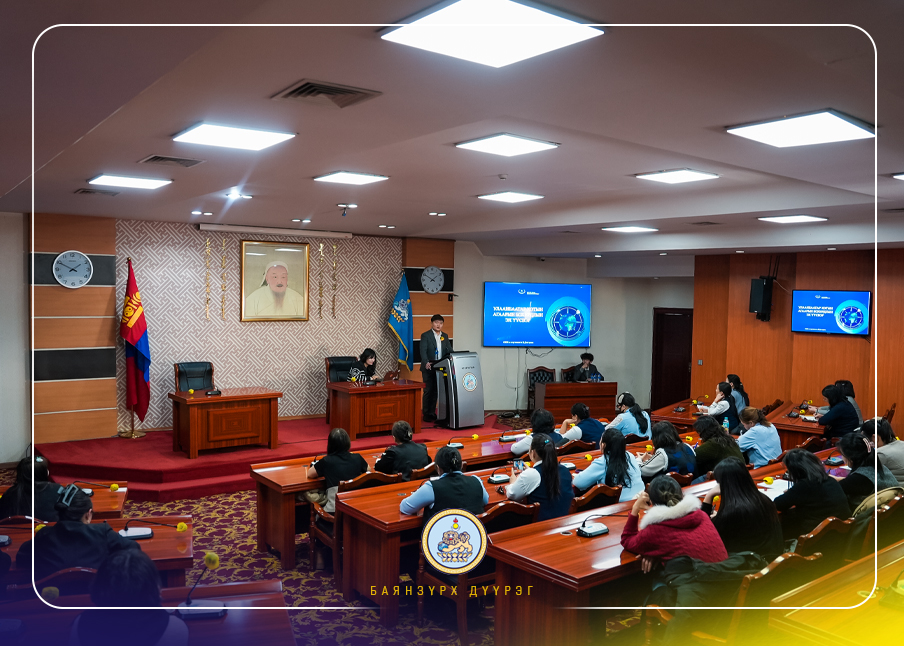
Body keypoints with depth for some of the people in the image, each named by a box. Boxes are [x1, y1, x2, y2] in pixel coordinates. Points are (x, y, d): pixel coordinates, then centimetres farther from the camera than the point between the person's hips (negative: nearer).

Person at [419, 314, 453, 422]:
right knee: (428, 391, -3)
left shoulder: (445, 336, 13)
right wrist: (426, 362, -31)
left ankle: (432, 413, 15)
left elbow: (450, 350, 10)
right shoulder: (425, 335, -3)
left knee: (436, 391, 7)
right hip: (428, 368, -5)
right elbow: (423, 351, -15)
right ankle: (426, 414, 3)